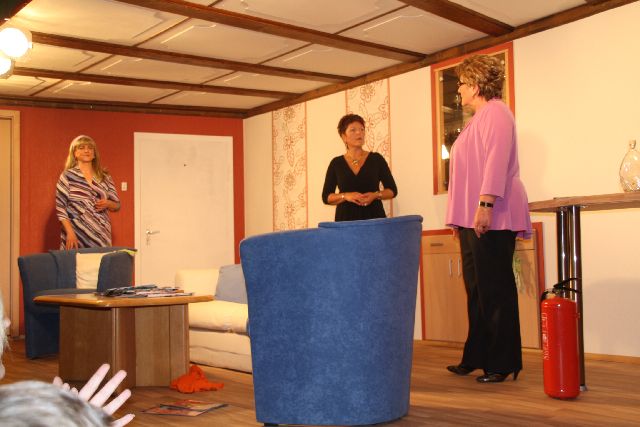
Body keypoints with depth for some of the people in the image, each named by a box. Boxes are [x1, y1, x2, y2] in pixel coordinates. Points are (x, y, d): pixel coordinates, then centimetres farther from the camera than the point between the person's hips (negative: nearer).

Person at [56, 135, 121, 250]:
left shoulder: (105, 177, 12)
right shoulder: (67, 176, 3)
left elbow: (117, 205, 16)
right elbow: (60, 208, -2)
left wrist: (107, 203, -7)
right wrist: (70, 232, -12)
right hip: (77, 236, -3)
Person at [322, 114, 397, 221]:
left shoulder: (376, 159, 4)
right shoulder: (336, 163, 6)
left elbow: (392, 190, 8)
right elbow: (326, 197, 5)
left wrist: (375, 195, -11)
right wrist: (345, 196, -12)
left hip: (374, 216, 0)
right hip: (346, 218, 0)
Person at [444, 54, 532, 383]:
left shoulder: (495, 112, -7)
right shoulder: (479, 118, 24)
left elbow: (497, 160, -20)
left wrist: (486, 203, -27)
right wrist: (461, 219, 23)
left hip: (492, 219, -10)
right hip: (472, 220, 10)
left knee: (495, 290, -6)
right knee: (476, 290, 11)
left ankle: (502, 363, 0)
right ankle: (476, 357, 18)